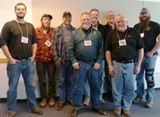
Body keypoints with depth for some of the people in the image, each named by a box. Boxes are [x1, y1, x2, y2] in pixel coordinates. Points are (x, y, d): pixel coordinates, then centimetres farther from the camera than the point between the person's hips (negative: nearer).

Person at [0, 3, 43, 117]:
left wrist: (33, 56, 6)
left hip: (28, 62, 4)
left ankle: (33, 107, 27)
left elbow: (34, 42, 16)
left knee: (30, 86, 13)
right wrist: (10, 59, -12)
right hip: (15, 62, -4)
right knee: (12, 87, 7)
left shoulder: (30, 26, 10)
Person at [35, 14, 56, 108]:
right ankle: (44, 98, 23)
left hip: (51, 59, 0)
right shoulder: (36, 31, 4)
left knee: (51, 79, 8)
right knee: (42, 80, 9)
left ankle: (52, 97, 23)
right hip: (40, 59, 0)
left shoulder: (54, 31, 4)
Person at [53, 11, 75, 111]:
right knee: (61, 80, 6)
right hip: (61, 59, -1)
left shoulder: (74, 30, 7)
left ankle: (70, 98, 25)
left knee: (71, 80, 10)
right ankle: (62, 100, 18)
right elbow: (54, 45, -2)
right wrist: (56, 58, -8)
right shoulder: (57, 30, 2)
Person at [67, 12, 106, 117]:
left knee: (95, 86, 12)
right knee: (78, 87, 8)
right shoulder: (74, 33, 3)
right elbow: (70, 49, 0)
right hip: (79, 64, -1)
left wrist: (98, 62, -5)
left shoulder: (97, 33, 6)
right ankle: (77, 107, 24)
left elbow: (101, 49, 3)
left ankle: (96, 106, 30)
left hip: (94, 64, 2)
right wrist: (74, 61, -7)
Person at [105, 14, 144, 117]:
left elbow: (140, 49, 3)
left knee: (130, 88, 9)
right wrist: (110, 65, -4)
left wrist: (138, 65, -2)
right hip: (116, 64, 0)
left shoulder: (134, 33, 1)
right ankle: (117, 107, 28)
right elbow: (108, 51, 3)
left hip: (131, 64, 0)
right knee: (117, 88, 8)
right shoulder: (112, 34, 2)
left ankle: (127, 107, 29)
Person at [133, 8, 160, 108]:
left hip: (150, 55, -4)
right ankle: (140, 96, 23)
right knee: (139, 77, 9)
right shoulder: (136, 26, 11)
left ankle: (150, 99, 13)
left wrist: (152, 52, -12)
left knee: (149, 78, 2)